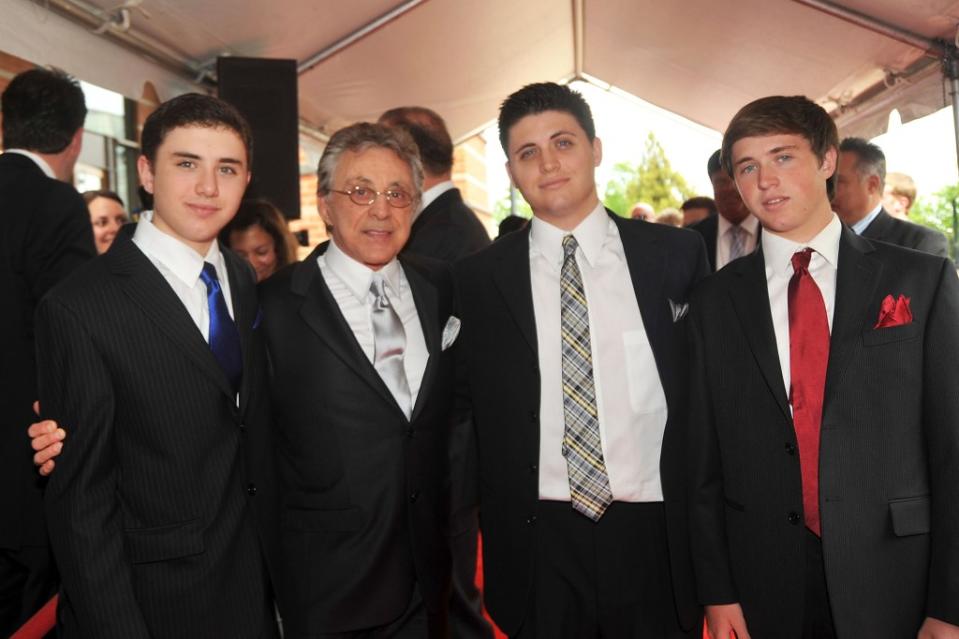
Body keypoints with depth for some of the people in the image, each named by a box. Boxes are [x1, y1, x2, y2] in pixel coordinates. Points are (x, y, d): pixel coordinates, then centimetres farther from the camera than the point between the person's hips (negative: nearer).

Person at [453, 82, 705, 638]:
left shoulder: (676, 255, 1)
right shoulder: (477, 279, 0)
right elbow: (471, 410, 6)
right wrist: (495, 527, 3)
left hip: (654, 535, 1)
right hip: (539, 542, 0)